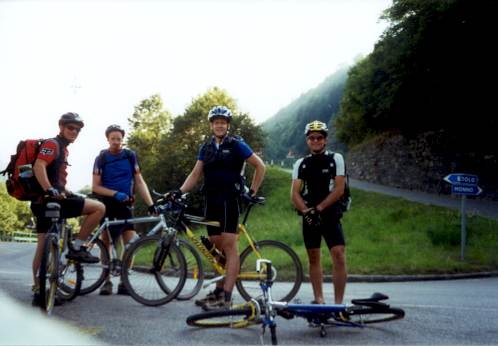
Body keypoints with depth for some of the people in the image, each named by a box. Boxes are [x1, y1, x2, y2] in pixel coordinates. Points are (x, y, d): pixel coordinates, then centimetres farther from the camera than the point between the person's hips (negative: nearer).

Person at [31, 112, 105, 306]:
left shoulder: (62, 148, 23)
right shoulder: (52, 144, -8)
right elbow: (38, 166, -25)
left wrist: (65, 192, 31)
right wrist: (50, 190, -33)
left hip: (42, 202, 11)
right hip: (51, 199, -11)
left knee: (43, 246, 11)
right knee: (99, 208, -12)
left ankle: (38, 291, 16)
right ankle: (76, 248, -6)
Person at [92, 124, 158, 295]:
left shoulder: (130, 156, 2)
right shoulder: (101, 158, -2)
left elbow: (139, 181, 1)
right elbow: (95, 187, -5)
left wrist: (150, 204, -9)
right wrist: (116, 194, -20)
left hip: (125, 204, 1)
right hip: (107, 204, -1)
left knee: (130, 243, -9)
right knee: (106, 243, 0)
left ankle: (124, 282, 0)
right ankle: (107, 281, 10)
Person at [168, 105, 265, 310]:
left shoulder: (236, 145, -1)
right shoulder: (206, 148, 15)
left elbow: (260, 166, 1)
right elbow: (195, 174, 11)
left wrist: (252, 191, -2)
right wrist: (179, 192, -2)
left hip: (229, 200, -6)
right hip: (211, 200, 6)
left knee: (229, 246, -9)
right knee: (216, 248, 10)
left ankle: (226, 296, -10)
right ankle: (219, 290, 19)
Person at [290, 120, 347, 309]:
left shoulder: (336, 159, 1)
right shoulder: (300, 164, 8)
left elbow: (339, 189, -8)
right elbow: (294, 193, 0)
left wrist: (318, 209, -15)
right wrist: (307, 211, -17)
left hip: (330, 214, -3)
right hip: (309, 217, 3)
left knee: (339, 257, -13)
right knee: (314, 258, 9)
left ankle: (338, 303, -9)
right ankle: (319, 299, 18)